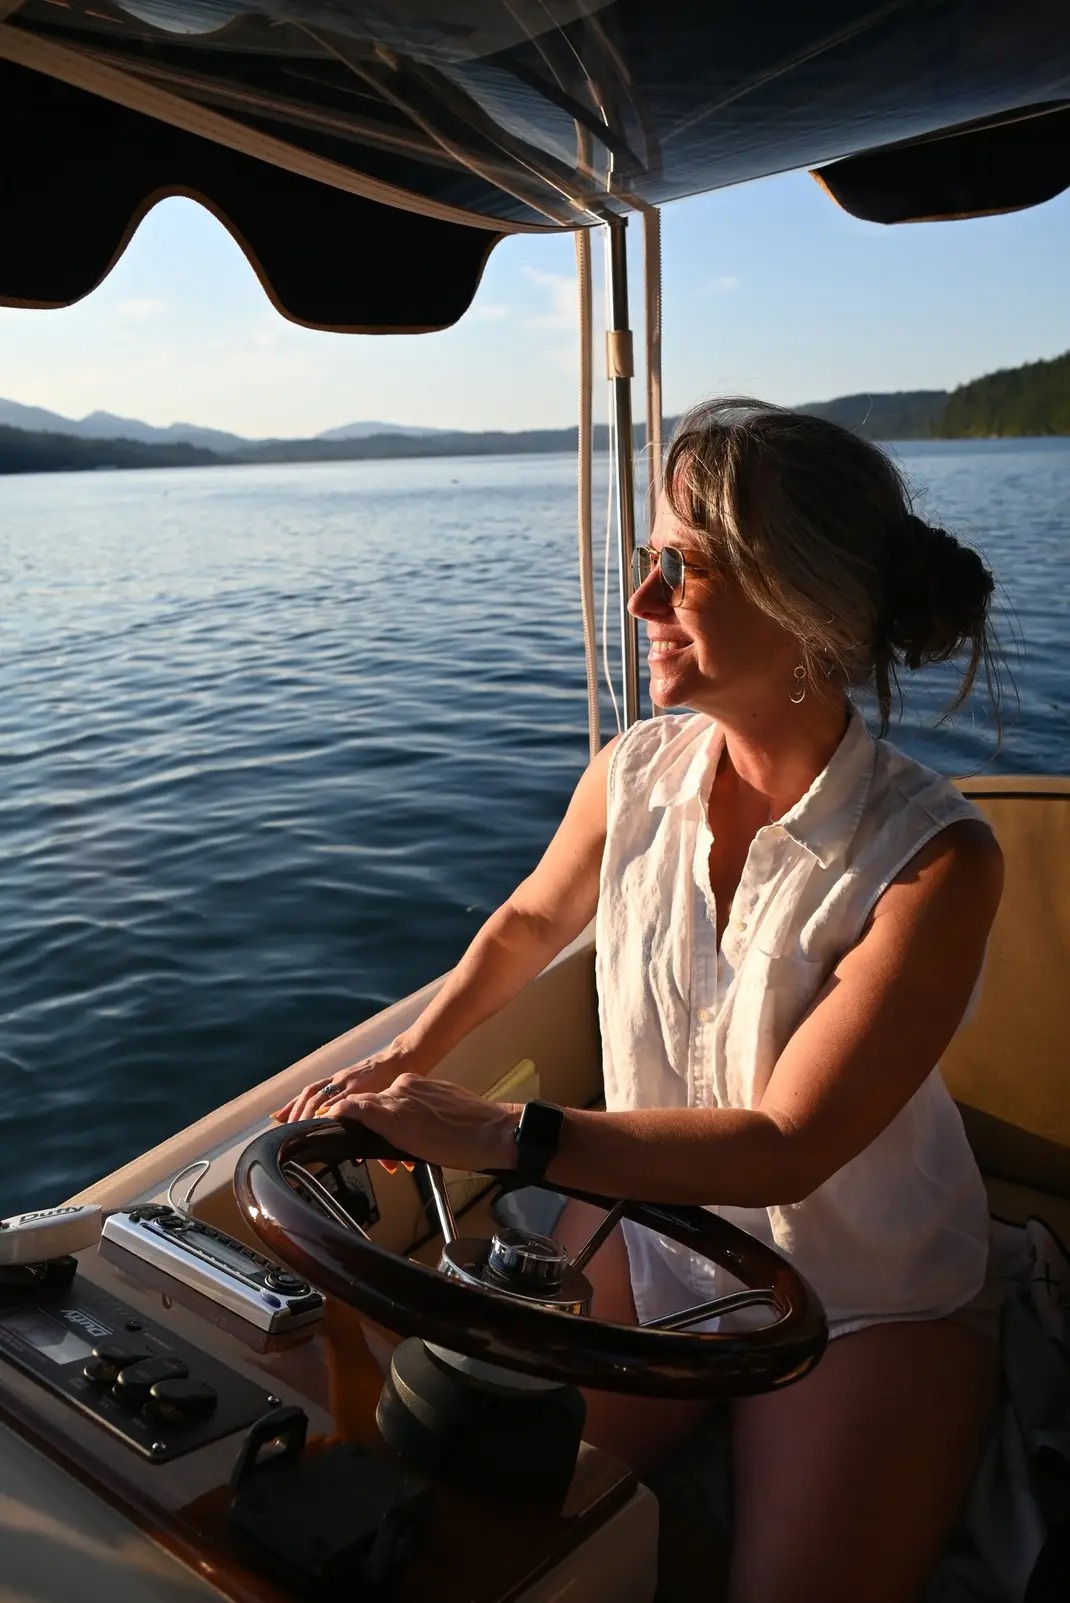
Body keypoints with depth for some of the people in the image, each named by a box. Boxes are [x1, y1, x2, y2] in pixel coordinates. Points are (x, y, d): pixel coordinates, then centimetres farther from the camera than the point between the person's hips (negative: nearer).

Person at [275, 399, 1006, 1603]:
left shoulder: (935, 857, -27)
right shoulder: (636, 773, -13)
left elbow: (786, 1146, -28)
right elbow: (531, 920, 9)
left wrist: (496, 1135, -32)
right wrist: (406, 1064, -1)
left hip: (866, 1303, -3)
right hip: (649, 1225, 3)